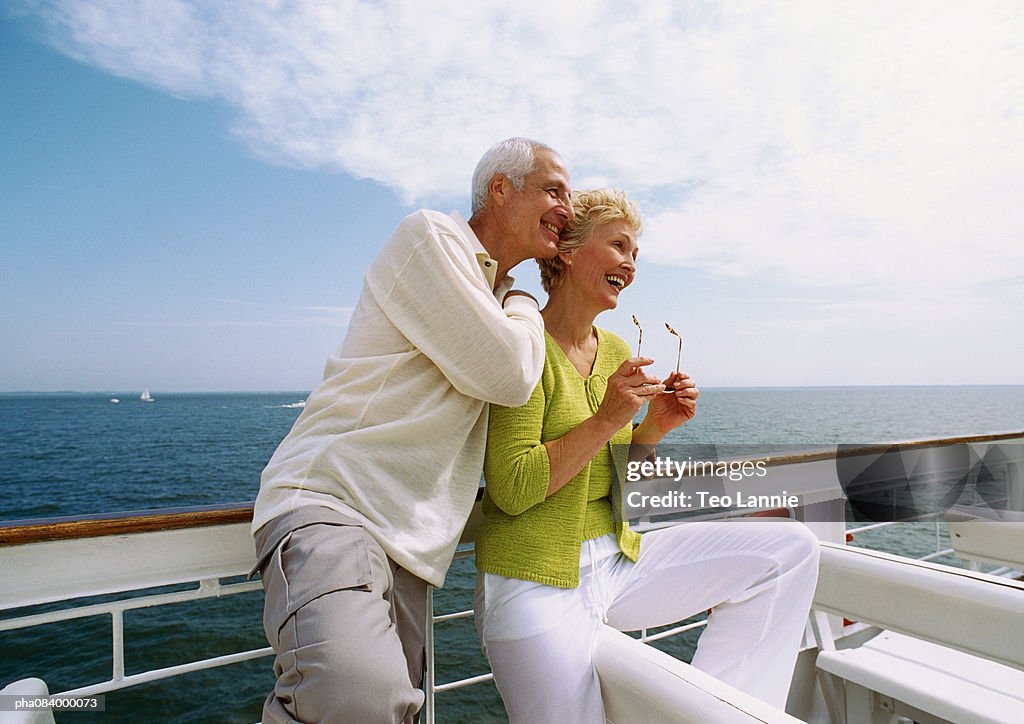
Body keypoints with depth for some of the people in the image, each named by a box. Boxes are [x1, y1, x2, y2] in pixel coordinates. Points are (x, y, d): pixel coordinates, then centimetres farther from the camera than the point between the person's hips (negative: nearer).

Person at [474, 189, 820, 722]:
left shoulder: (617, 351, 9)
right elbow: (511, 491, -19)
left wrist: (653, 429, -3)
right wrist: (605, 420, -21)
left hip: (619, 557, 7)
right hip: (538, 583, -6)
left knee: (790, 548, 2)